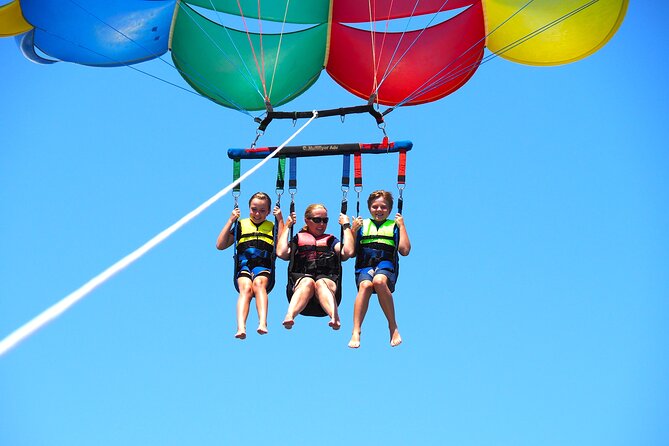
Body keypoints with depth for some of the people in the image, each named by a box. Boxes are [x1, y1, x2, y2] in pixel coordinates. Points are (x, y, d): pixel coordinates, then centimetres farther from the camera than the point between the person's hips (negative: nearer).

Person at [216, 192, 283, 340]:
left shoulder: (272, 227, 24)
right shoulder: (241, 225, 25)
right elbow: (220, 245, 18)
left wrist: (280, 220, 6)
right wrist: (230, 221, 13)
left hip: (264, 265, 0)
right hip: (243, 265, 0)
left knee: (259, 283, -35)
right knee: (246, 288, -32)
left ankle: (263, 323, -53)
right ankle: (241, 328, -52)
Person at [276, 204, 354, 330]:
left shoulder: (331, 240, 30)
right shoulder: (298, 239, 28)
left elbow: (348, 252, 8)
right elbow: (281, 253, 7)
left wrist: (346, 226, 16)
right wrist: (287, 226, 18)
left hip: (328, 279, 0)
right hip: (301, 278, 0)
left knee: (320, 283, -37)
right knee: (308, 282, -38)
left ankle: (335, 318, -67)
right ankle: (289, 316, -65)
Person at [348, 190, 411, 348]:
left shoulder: (394, 226, 17)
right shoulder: (362, 225, 21)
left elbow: (405, 250, 3)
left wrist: (402, 226, 5)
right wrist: (353, 230, 4)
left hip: (386, 265, -1)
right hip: (364, 267, 1)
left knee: (379, 281, -37)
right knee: (365, 285, -34)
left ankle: (393, 326, -26)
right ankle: (356, 332, -39)